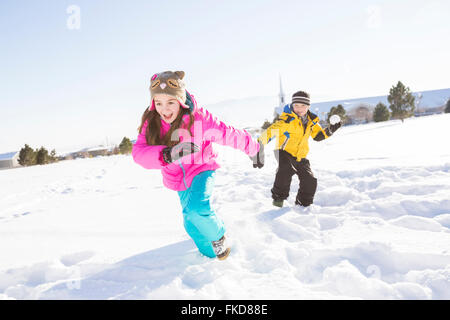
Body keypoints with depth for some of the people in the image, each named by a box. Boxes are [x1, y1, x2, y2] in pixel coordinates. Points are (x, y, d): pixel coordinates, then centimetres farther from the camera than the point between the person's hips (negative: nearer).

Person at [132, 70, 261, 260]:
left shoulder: (199, 118, -24)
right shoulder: (151, 123, -16)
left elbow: (229, 135, -13)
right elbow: (139, 152, -29)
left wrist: (253, 148, 0)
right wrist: (167, 154, -49)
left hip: (201, 170, -4)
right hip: (178, 180, 4)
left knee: (197, 209, -29)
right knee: (192, 223, 15)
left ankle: (218, 235, 4)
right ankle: (211, 252, 43)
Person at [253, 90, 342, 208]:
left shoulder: (311, 120, 2)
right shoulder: (288, 119, -20)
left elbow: (318, 135, 13)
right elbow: (270, 132, -27)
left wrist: (330, 130, -4)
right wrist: (260, 147, -35)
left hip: (300, 156, 6)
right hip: (284, 152, -6)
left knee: (310, 181, -1)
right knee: (285, 171, -34)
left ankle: (303, 203, 24)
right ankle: (278, 198, -15)